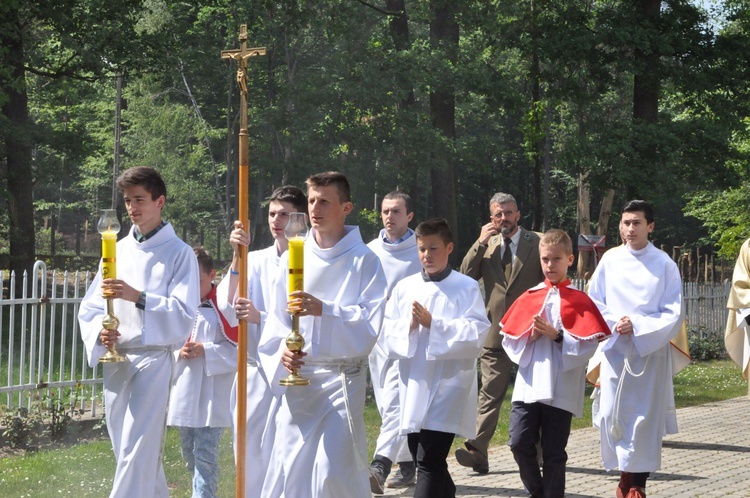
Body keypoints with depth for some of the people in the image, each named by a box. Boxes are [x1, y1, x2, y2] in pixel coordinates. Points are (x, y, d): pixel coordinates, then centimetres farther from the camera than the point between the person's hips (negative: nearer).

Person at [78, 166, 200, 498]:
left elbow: (184, 313, -11)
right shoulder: (117, 250, 15)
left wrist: (138, 297, -24)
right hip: (115, 359, 6)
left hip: (153, 358, -6)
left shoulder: (178, 253, -2)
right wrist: (99, 331, -9)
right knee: (126, 451, 11)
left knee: (136, 454, -14)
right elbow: (89, 307, 13)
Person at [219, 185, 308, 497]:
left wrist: (260, 318, -21)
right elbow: (227, 308, -3)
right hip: (254, 372, 5)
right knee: (251, 455, 10)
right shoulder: (256, 261, 9)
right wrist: (237, 257, -11)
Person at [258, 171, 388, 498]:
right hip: (296, 378, 4)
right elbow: (276, 320, 8)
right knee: (288, 468, 2)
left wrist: (323, 309, -24)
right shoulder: (292, 259, 9)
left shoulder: (364, 261, -2)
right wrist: (282, 350, -12)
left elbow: (370, 322, -11)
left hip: (341, 377, -4)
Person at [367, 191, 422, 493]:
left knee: (394, 401, -17)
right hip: (376, 335, 6)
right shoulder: (371, 251, 12)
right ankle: (407, 464, 21)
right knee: (387, 405, 10)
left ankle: (380, 466, -28)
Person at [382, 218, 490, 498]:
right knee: (424, 460, 15)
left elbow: (476, 335, -11)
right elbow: (386, 334, 7)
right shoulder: (404, 288, 10)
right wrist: (408, 326, -12)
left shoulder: (467, 288, -2)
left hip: (447, 388, -5)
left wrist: (433, 324, -16)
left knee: (429, 463, -13)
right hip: (413, 388, 6)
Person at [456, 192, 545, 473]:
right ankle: (478, 452, -12)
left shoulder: (537, 243, 1)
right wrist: (480, 244, -7)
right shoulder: (486, 245, 10)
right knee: (490, 393, -5)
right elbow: (465, 276, 1)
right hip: (496, 332, 2)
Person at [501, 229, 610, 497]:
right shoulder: (529, 298, 10)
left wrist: (557, 335, -16)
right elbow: (509, 340, 9)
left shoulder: (580, 301, 1)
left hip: (561, 389, -3)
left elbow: (590, 344, -7)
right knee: (520, 443, -5)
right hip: (528, 385, 3)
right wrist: (529, 335, -8)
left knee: (554, 453, 1)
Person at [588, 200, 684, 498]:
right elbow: (594, 302, 8)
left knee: (645, 418, -3)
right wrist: (613, 323, -10)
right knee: (613, 415, 0)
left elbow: (673, 315, -6)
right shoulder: (610, 260, 3)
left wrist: (637, 326, -17)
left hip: (650, 351, -2)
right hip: (614, 349, 2)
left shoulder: (664, 265, -5)